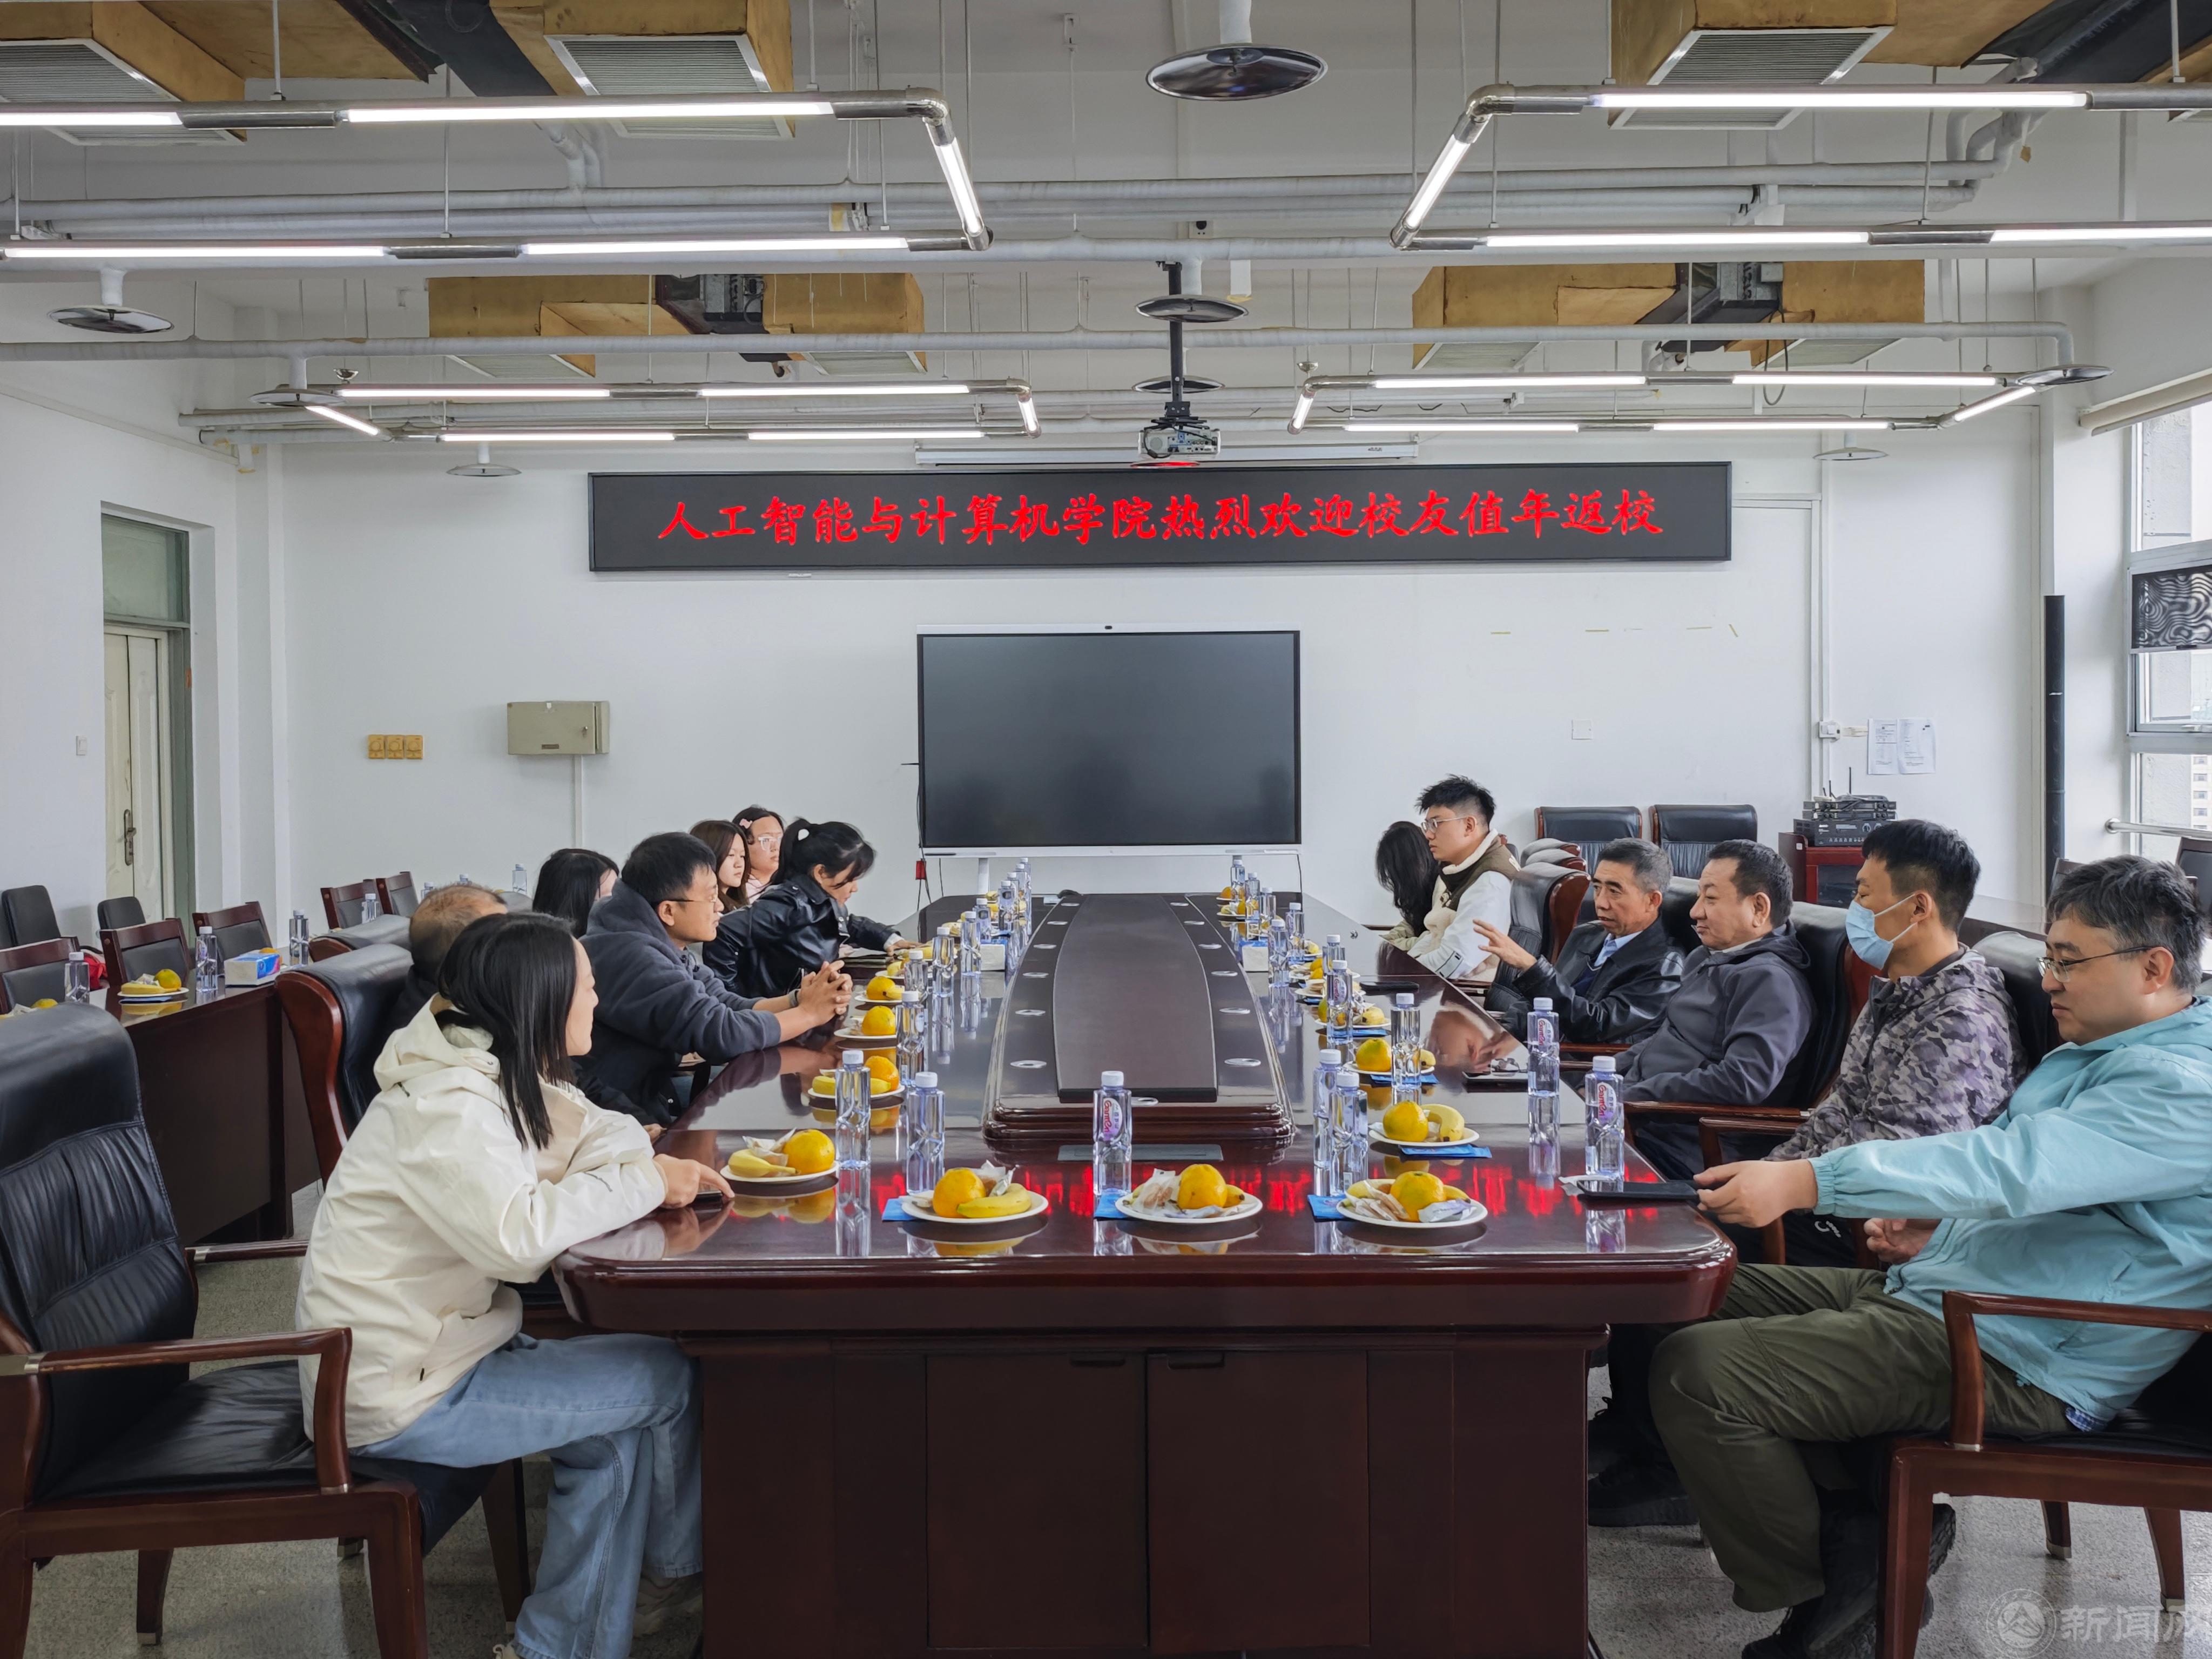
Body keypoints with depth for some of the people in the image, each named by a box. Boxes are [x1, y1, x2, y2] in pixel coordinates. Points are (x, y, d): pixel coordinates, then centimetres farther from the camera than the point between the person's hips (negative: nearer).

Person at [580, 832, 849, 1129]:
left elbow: (728, 1007, 8)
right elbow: (720, 1032, -24)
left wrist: (797, 1000, -9)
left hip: (650, 1104, 9)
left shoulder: (659, 947, 7)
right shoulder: (629, 958, -24)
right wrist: (809, 1013, -12)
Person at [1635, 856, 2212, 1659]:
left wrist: (1807, 1181, -35)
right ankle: (1874, 1517, 6)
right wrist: (1941, 1226, 10)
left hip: (2009, 1356, -11)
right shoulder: (2091, 1052, 16)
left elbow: (2016, 1165, -30)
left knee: (1694, 1373, -22)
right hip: (1934, 1287, 11)